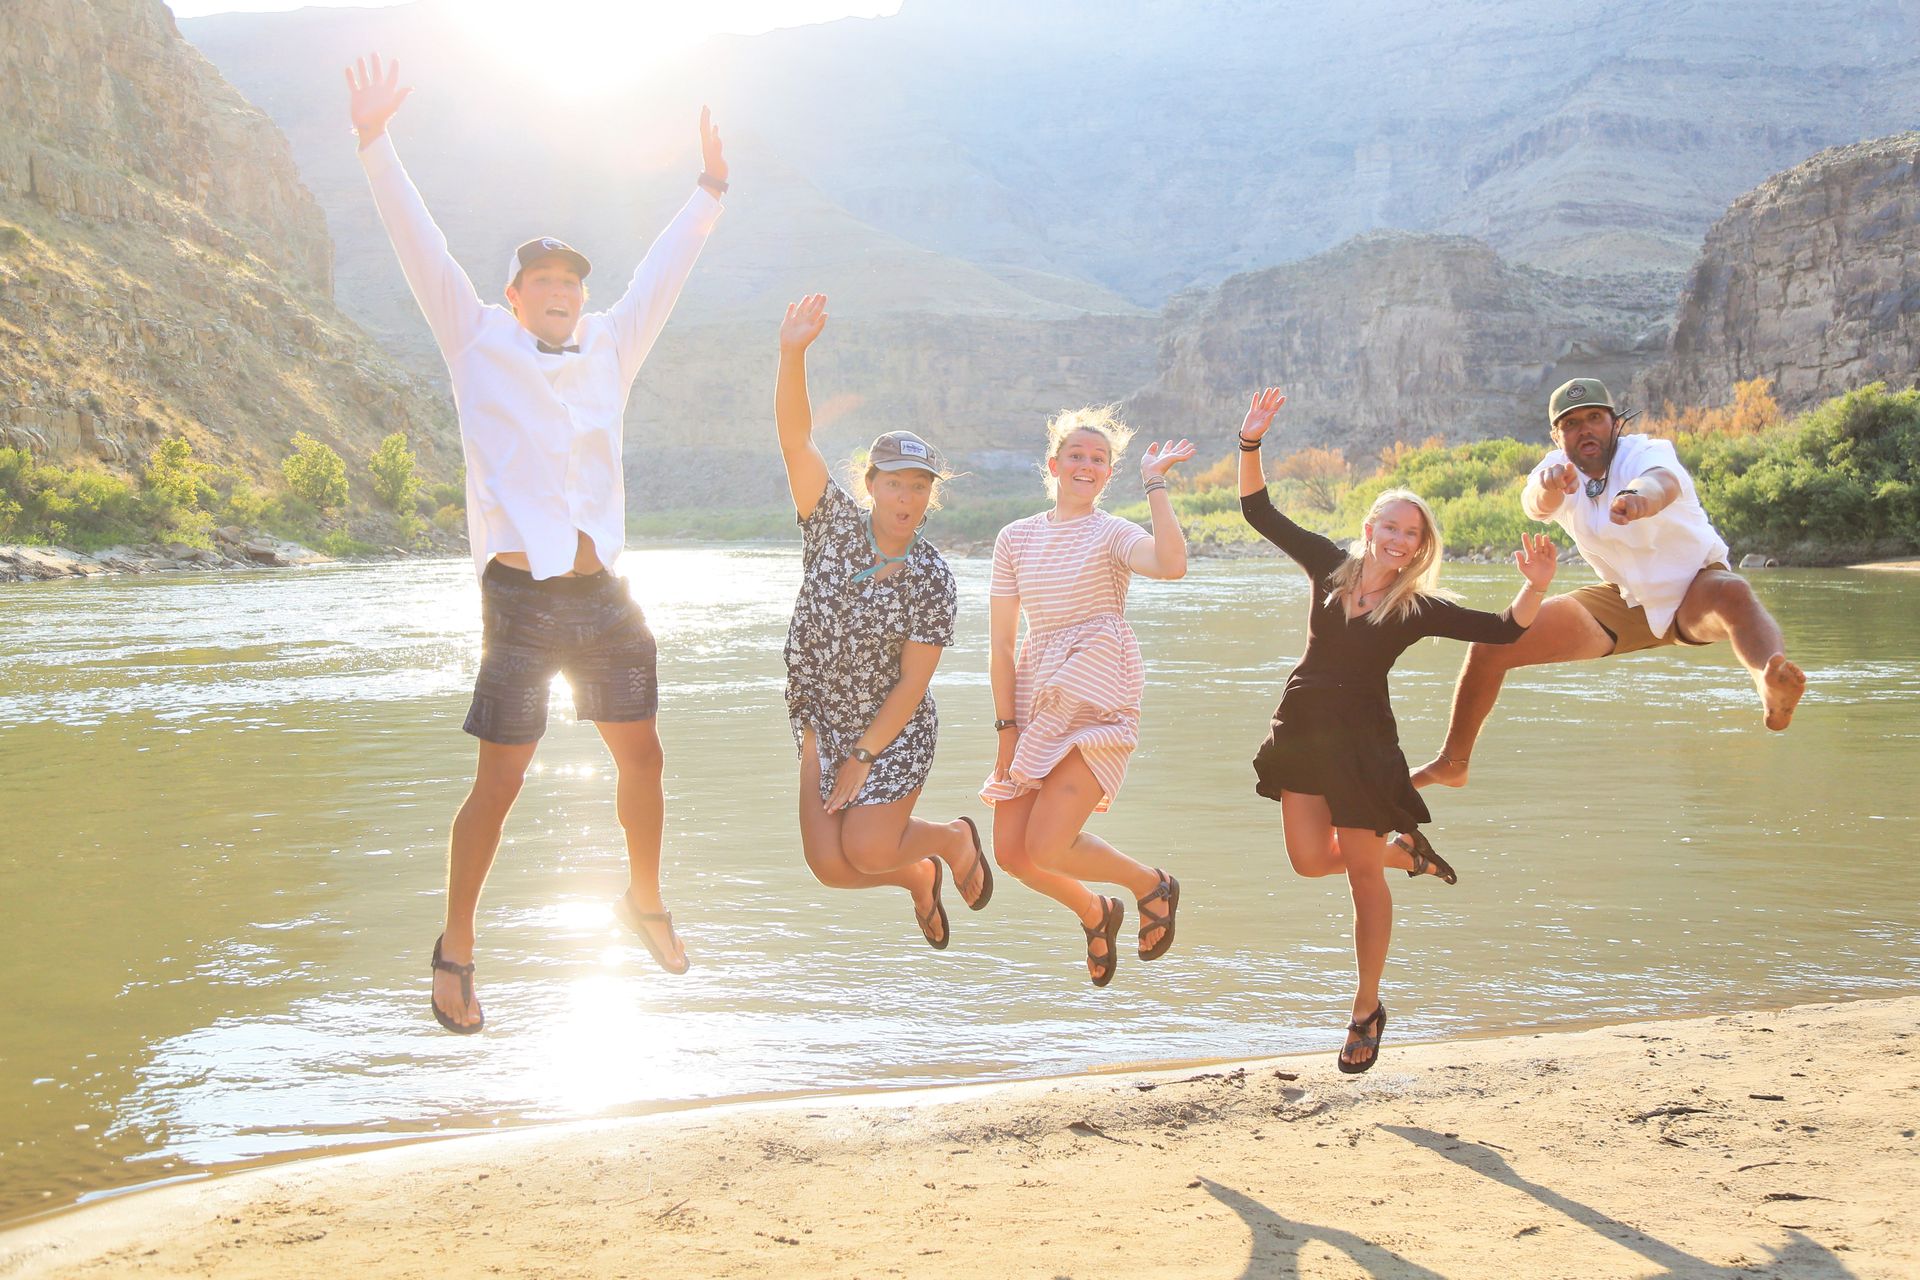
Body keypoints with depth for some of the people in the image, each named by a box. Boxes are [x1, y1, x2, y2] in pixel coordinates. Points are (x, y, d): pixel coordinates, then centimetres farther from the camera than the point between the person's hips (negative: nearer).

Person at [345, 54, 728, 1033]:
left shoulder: (608, 349, 12)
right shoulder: (479, 345, 1)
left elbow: (661, 274, 22)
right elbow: (420, 247, -6)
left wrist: (709, 188, 27)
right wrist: (374, 143, -14)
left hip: (602, 597, 5)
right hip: (521, 599, -5)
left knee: (642, 758, 13)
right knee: (498, 783, -3)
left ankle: (645, 901, 36)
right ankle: (455, 953, 11)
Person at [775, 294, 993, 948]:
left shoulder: (932, 578, -14)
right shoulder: (835, 523, -9)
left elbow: (913, 682, -13)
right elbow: (795, 439, -21)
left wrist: (864, 757, -16)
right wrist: (793, 354, -35)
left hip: (894, 730, -3)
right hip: (821, 722, 3)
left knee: (866, 852, -13)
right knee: (829, 865, -5)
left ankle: (954, 838, 21)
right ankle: (919, 877, 29)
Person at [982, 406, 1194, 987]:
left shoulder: (1113, 534, -1)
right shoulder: (1016, 538, 11)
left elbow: (1172, 564, -25)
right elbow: (1001, 643, 10)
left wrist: (1155, 482, -16)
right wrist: (1007, 727, 3)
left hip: (1097, 703, -5)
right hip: (1035, 700, 5)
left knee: (1045, 847, -17)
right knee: (1011, 851, 0)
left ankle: (1152, 885, 12)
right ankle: (1095, 912, 30)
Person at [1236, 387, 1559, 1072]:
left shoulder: (1419, 609, -5)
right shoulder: (1330, 565, 4)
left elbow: (1504, 629, -13)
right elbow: (1259, 512, 4)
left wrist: (1536, 587, -31)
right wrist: (1250, 443, -8)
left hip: (1362, 741, -3)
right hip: (1302, 728, 3)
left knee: (1362, 873, 1)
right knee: (1309, 858, 1)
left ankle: (1367, 1009, 17)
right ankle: (1406, 853, 32)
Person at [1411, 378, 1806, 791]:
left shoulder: (1647, 452, -21)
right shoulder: (1560, 470, -9)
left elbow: (1662, 481, -48)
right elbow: (1535, 505, -34)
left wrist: (1640, 498, -72)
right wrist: (1546, 487, -59)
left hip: (1694, 590, -4)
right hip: (1623, 600, 4)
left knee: (1732, 592, -40)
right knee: (1493, 641, -6)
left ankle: (1773, 693, -69)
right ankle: (1452, 762, 10)